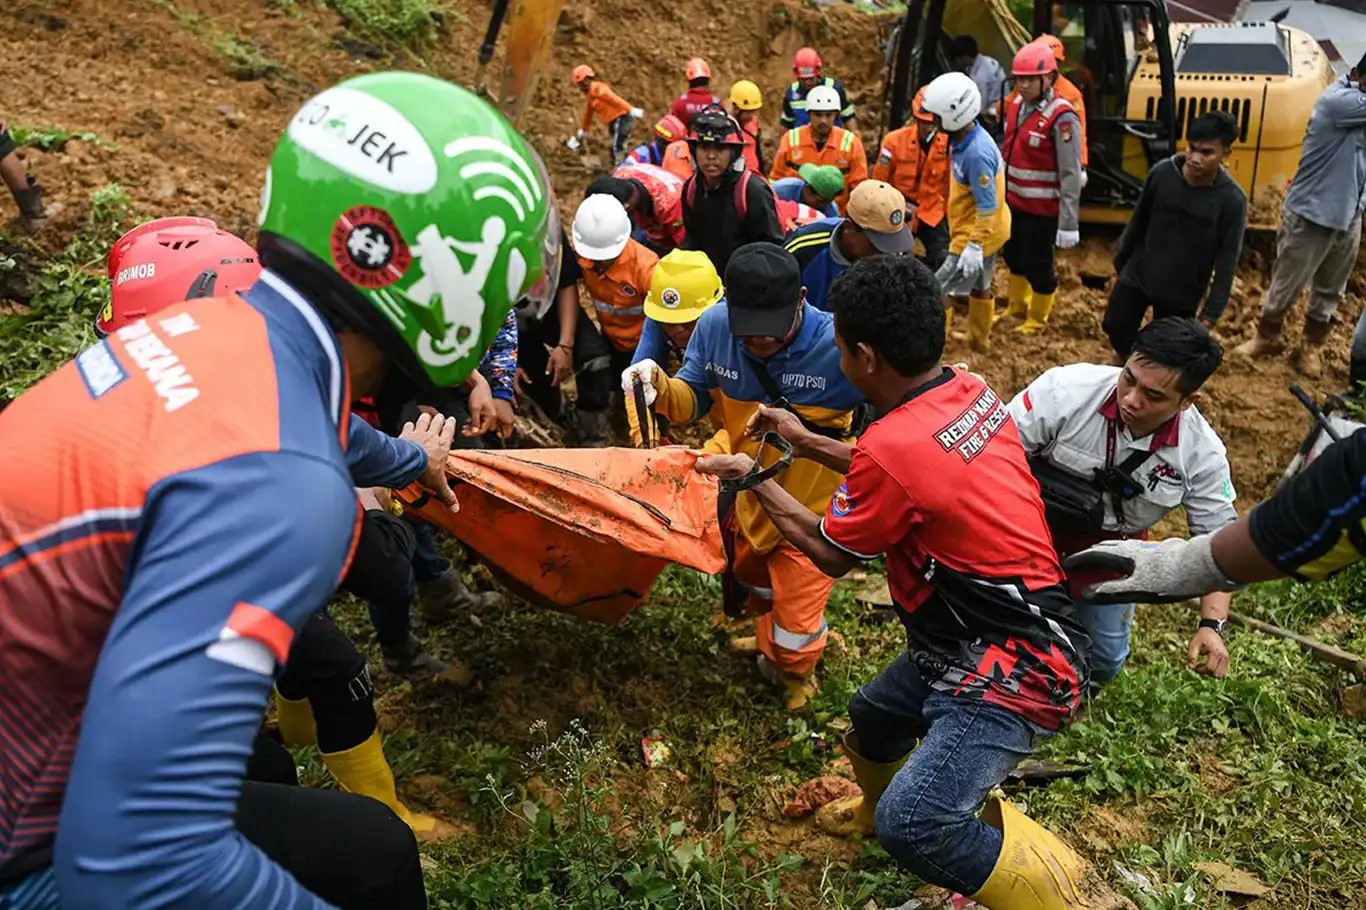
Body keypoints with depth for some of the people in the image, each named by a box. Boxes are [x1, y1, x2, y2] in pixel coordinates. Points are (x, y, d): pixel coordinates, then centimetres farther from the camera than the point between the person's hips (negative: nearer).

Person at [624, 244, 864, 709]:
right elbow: (694, 398, -6)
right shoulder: (714, 326, -20)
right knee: (750, 573, 32)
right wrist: (660, 386, -28)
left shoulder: (840, 347, -34)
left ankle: (792, 673, 51)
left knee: (795, 618, 13)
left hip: (811, 507, -4)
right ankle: (773, 639, 67)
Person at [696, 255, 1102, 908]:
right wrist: (806, 444, 21)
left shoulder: (893, 445, -28)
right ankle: (876, 806, 56)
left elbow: (830, 554, -7)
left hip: (1014, 669, -10)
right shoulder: (969, 390, -2)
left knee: (911, 827, -20)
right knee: (870, 720, 26)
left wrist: (754, 480, 5)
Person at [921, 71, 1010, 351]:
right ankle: (979, 339, 44)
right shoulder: (964, 138, -1)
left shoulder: (977, 153, -32)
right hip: (987, 229, 10)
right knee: (979, 286, 25)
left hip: (978, 233, -10)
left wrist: (975, 246, -26)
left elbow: (987, 206, -28)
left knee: (941, 291, -4)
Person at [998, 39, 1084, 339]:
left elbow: (1071, 175, -22)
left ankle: (1037, 320, 30)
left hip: (1041, 209, -7)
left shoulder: (1062, 118, -21)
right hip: (1013, 201, 7)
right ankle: (1017, 307, 47)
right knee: (1013, 256, 24)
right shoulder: (1016, 104, 2)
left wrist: (1069, 223, -24)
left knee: (1038, 265, 6)